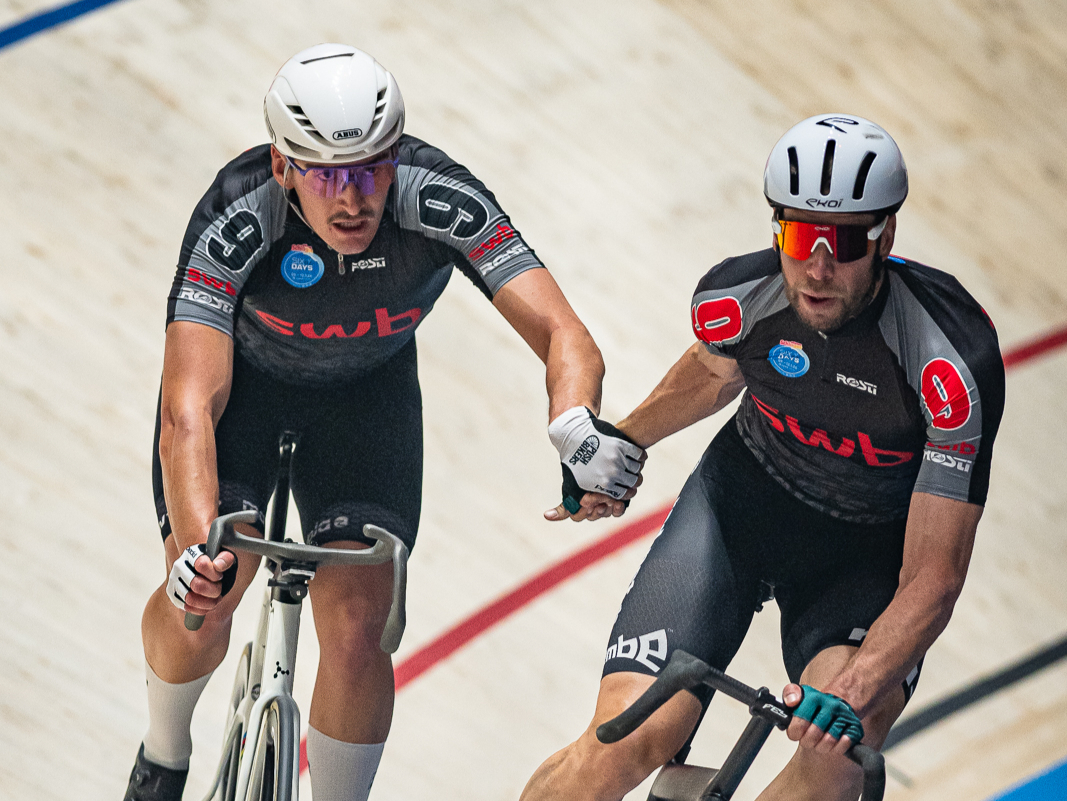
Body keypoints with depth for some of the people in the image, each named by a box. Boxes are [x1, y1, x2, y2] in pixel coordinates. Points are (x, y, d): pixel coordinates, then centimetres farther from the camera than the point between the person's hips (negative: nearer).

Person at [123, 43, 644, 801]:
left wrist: (577, 426, -60)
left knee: (356, 630, -12)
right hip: (244, 374, -1)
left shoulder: (441, 201, -34)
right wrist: (199, 547, -59)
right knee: (201, 602, -15)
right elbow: (188, 411, -43)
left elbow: (565, 336, -37)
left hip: (368, 388, 1)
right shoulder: (237, 220, -37)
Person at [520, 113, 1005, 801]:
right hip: (737, 505, 2)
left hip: (868, 556, -2)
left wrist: (852, 692, -45)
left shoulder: (956, 361, -31)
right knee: (629, 739, -18)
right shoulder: (734, 297, -20)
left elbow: (933, 577, -29)